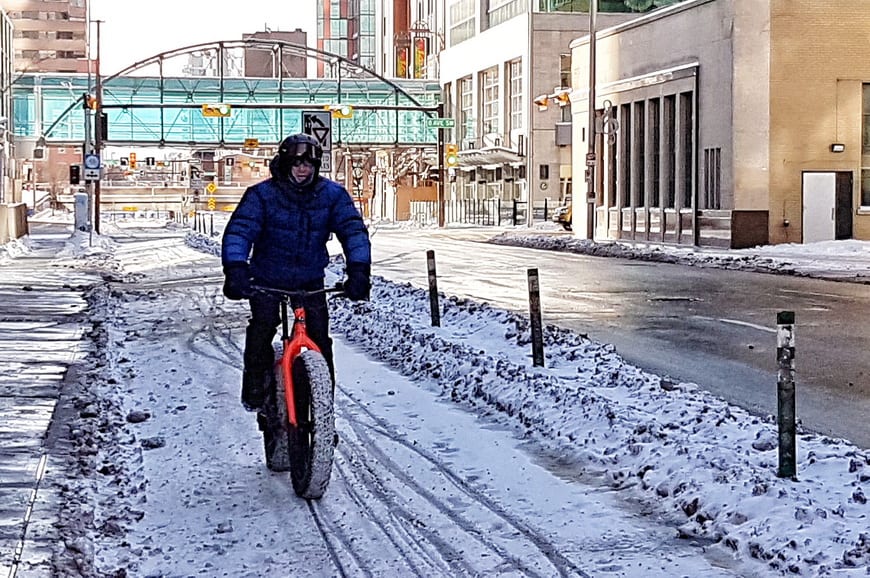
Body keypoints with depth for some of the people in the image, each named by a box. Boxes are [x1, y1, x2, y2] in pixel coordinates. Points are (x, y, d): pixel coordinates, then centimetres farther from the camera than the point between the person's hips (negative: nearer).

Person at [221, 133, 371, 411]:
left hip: (310, 279, 2)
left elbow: (353, 230, -15)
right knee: (263, 326, -17)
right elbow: (239, 230, -25)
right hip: (267, 278, -1)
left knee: (319, 335, -7)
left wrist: (358, 270, -31)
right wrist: (236, 270, -41)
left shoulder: (333, 194, -8)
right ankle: (255, 389, -2)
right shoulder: (262, 195, -15)